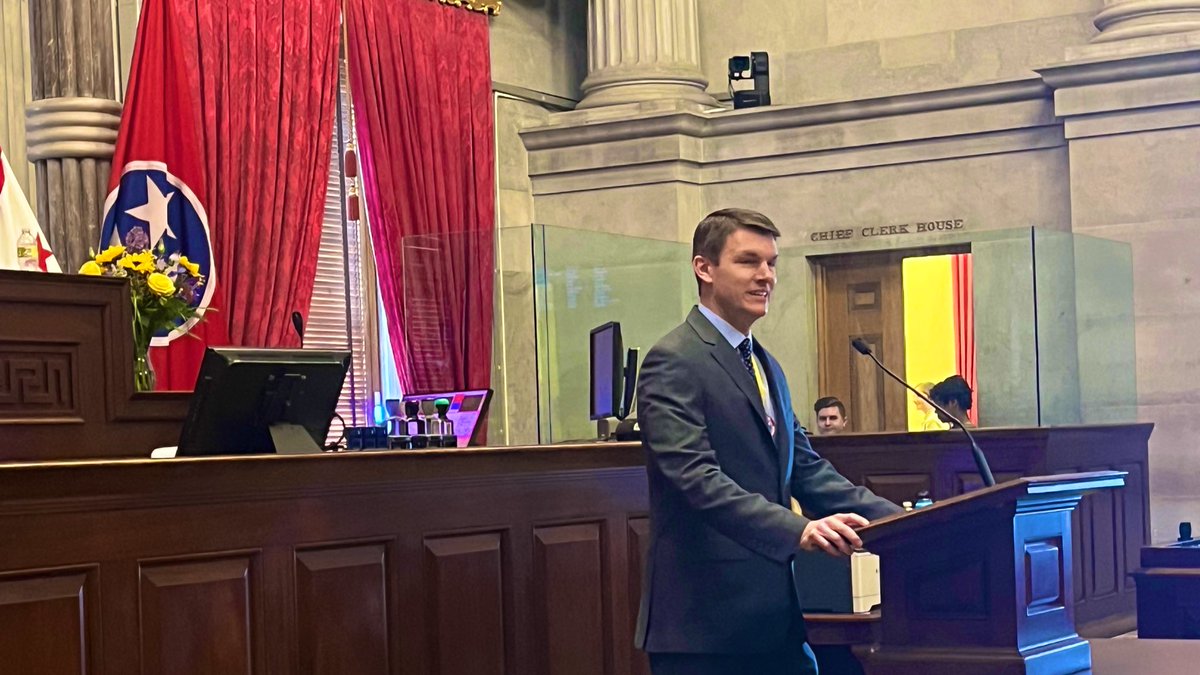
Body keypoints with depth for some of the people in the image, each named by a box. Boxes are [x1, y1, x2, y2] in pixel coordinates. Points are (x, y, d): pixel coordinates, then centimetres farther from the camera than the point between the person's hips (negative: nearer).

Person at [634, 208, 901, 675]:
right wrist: (799, 531, -32)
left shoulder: (767, 366, 19)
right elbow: (697, 478, -22)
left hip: (773, 614, 8)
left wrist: (899, 521, 3)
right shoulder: (674, 362, -10)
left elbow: (806, 470, 15)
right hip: (705, 620, -8)